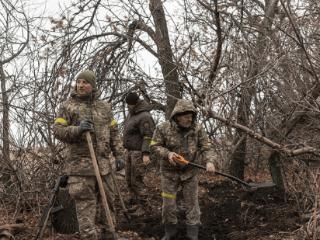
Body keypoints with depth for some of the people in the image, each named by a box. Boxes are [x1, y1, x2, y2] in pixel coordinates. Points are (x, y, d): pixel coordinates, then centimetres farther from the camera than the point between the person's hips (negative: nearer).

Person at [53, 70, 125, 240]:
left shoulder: (104, 107, 14)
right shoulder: (68, 106, 2)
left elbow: (114, 133, 16)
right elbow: (57, 130, -4)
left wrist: (119, 155, 8)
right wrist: (77, 129, -20)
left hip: (104, 163, 4)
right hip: (80, 164, -4)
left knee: (107, 201, 10)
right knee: (85, 205, -6)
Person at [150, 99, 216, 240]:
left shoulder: (197, 129, -7)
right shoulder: (163, 128, -11)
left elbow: (205, 148, -7)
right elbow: (154, 146, -5)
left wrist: (209, 161, -26)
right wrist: (167, 153, -23)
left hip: (190, 172, 1)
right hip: (169, 172, -1)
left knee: (192, 203, 2)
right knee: (168, 203, 4)